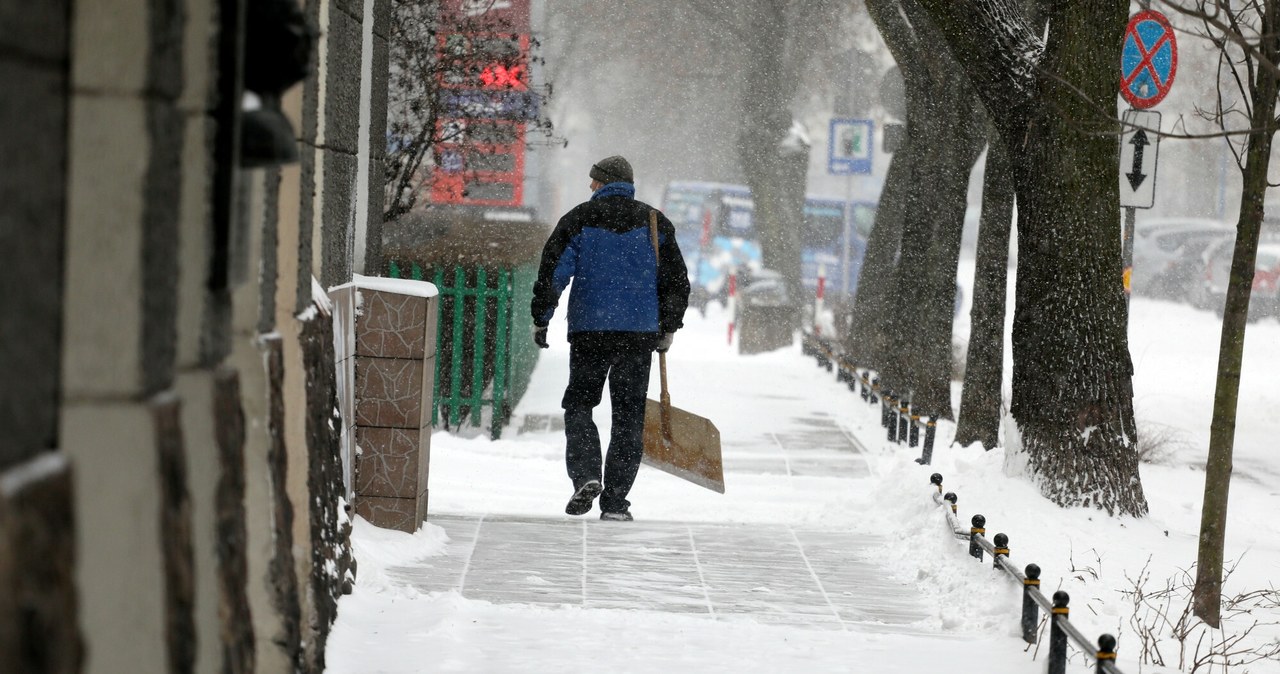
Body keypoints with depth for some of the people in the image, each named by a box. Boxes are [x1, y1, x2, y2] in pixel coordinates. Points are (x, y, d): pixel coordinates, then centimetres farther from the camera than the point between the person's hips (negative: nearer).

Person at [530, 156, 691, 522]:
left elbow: (552, 272, -3)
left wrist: (541, 319, 5)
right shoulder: (655, 223, 8)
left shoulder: (579, 219, 1)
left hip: (589, 330, -2)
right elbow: (677, 280, 10)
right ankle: (615, 501, 4)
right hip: (640, 334, 2)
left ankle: (586, 476, -10)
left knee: (579, 405, 12)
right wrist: (668, 327, 19)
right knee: (629, 415, 6)